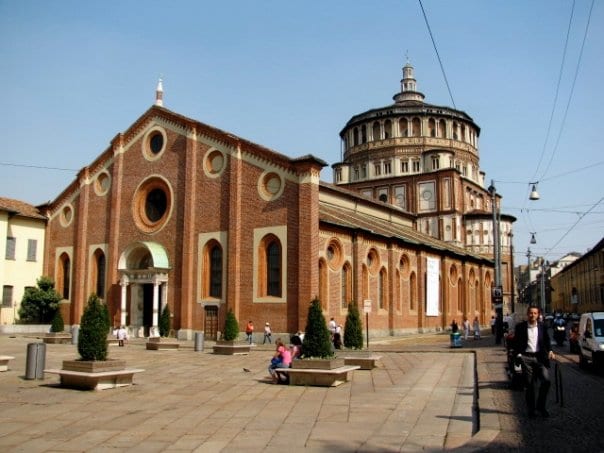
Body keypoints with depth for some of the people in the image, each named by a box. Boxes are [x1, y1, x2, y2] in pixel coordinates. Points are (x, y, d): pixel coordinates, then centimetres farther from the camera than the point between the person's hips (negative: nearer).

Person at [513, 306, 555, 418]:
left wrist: (550, 351, -3)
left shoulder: (542, 326, 6)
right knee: (529, 384, 3)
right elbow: (516, 342, 3)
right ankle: (531, 409, 16)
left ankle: (541, 405, 10)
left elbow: (547, 340, 13)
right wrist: (518, 355, -8)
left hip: (540, 357, 2)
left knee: (546, 380, -10)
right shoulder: (520, 327, 0)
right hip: (526, 358, -2)